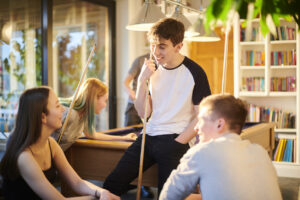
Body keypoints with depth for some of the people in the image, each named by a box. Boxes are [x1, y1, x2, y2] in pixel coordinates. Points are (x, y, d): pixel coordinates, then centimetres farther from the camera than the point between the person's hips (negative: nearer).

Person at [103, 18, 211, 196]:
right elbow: (143, 113, 4)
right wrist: (142, 81, -9)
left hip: (175, 140, -5)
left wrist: (178, 143, -11)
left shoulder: (195, 73, -9)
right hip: (150, 135, 5)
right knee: (112, 184, -1)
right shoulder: (153, 69, 7)